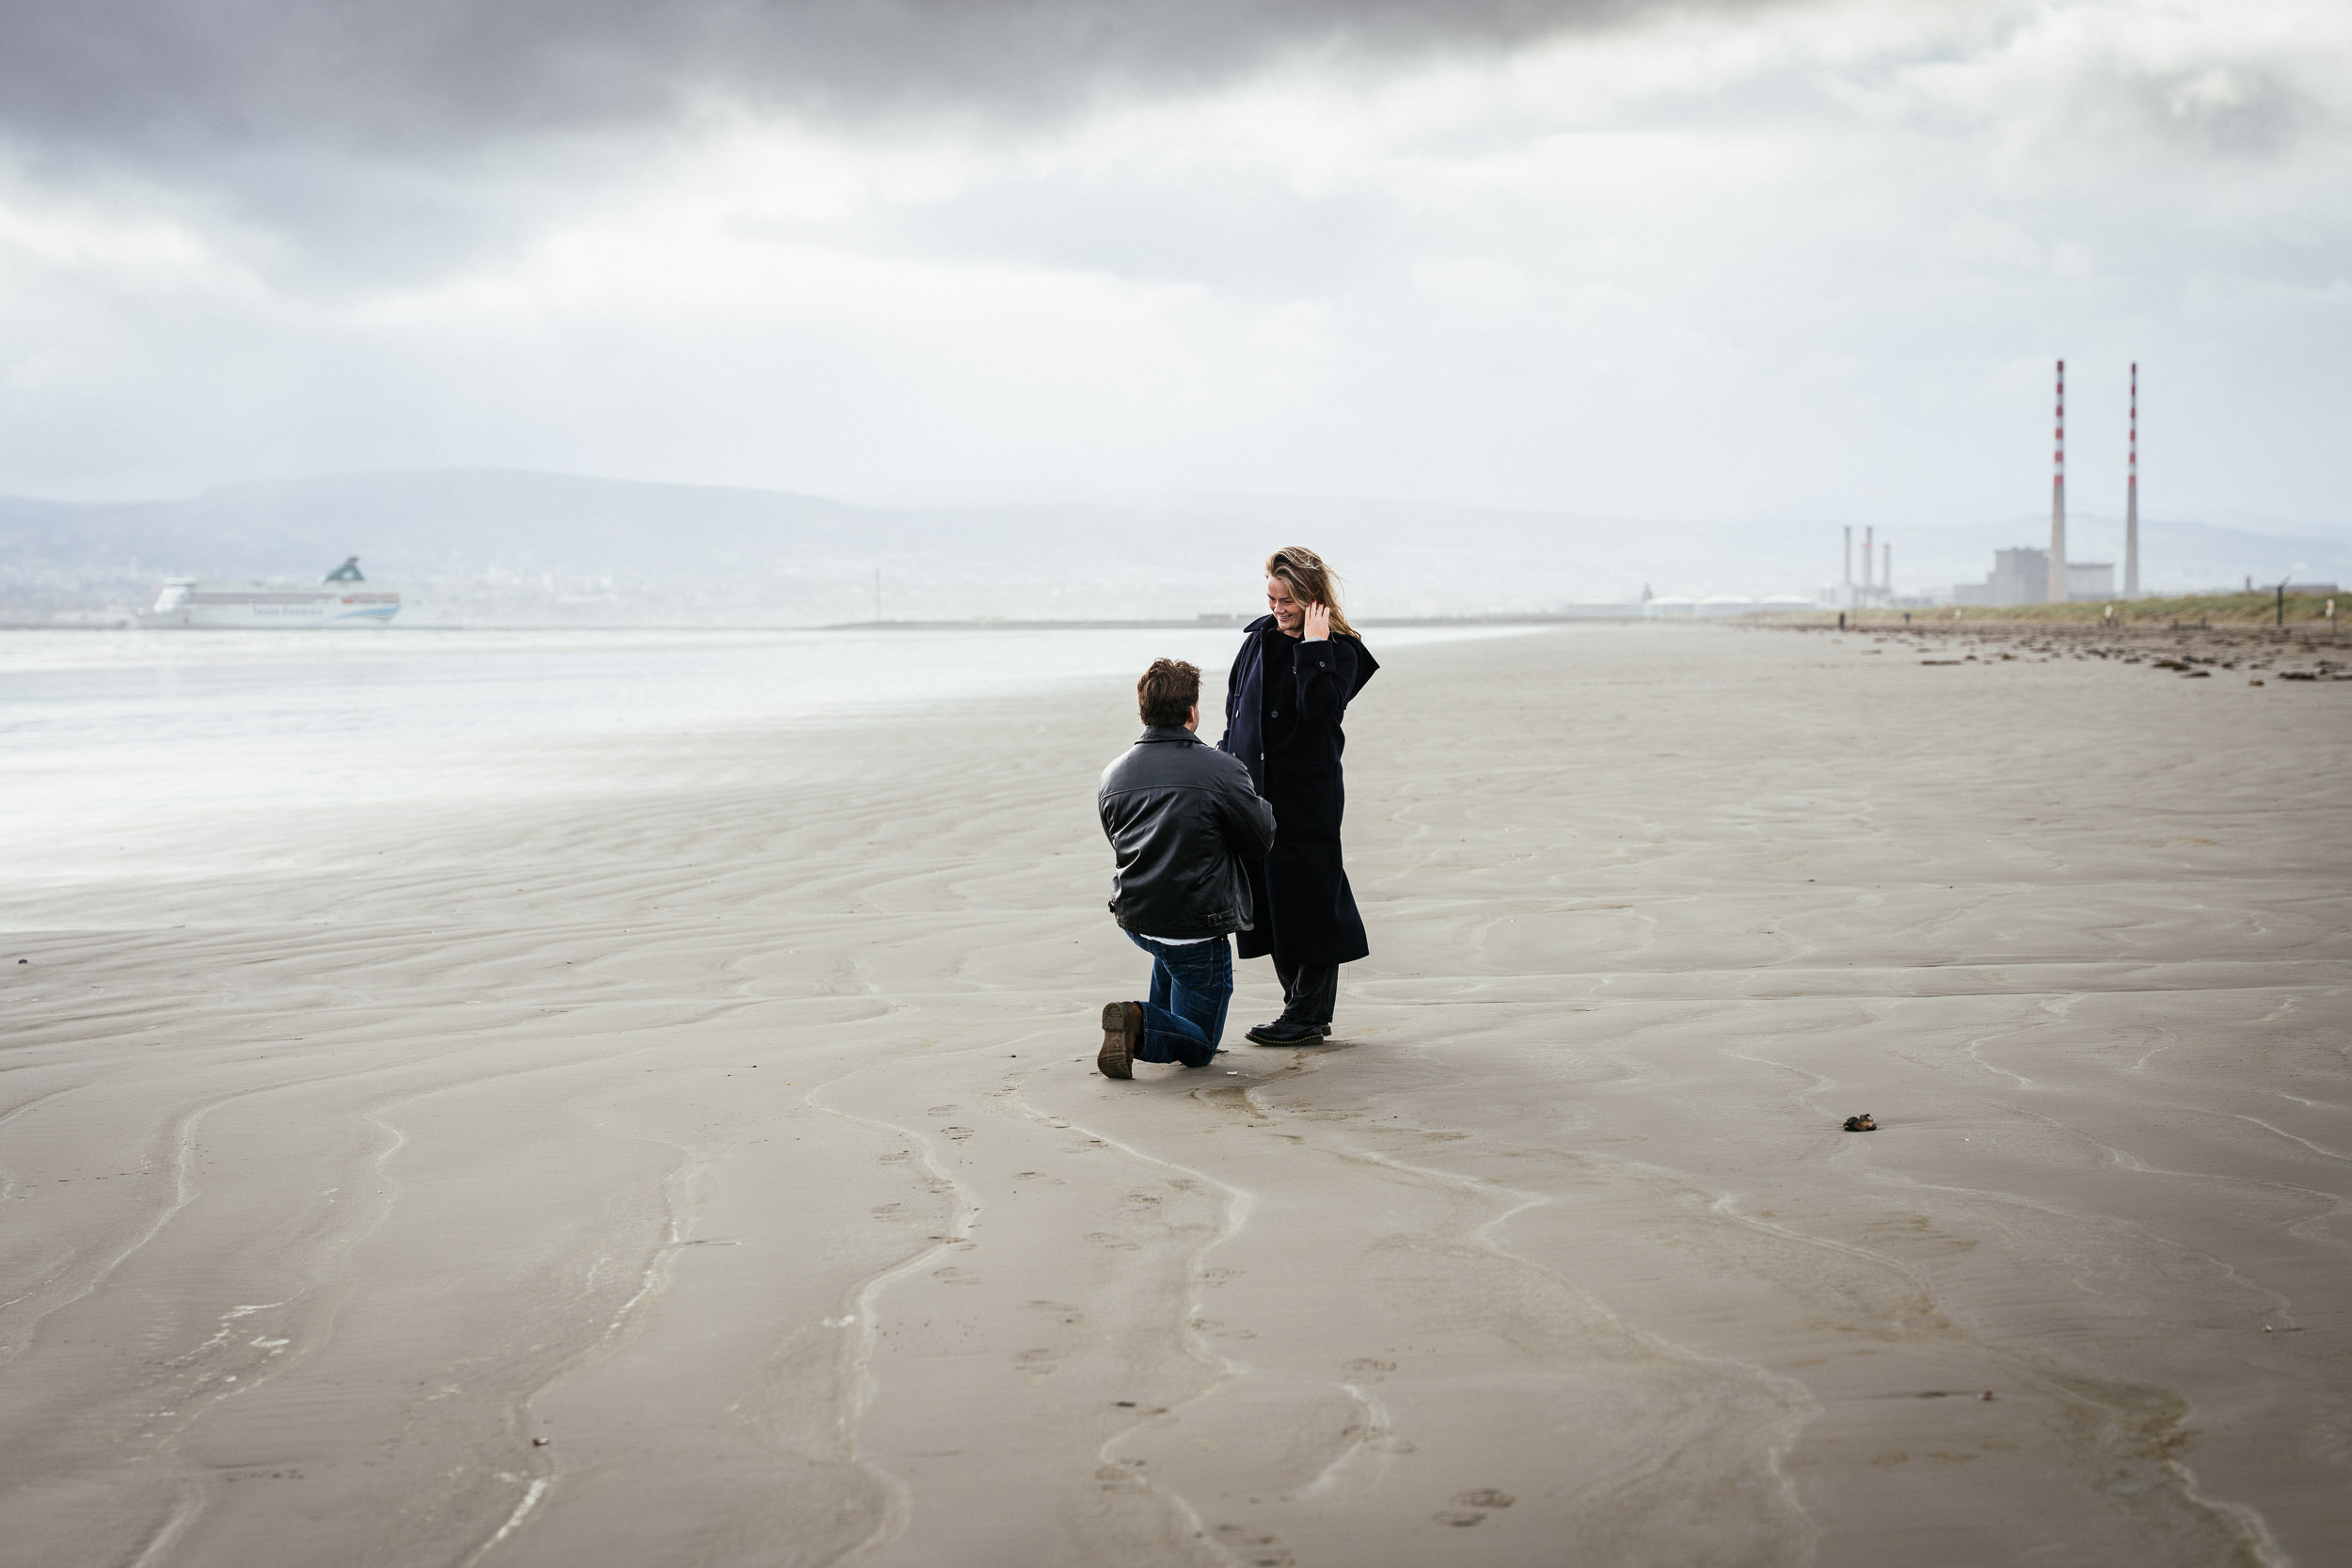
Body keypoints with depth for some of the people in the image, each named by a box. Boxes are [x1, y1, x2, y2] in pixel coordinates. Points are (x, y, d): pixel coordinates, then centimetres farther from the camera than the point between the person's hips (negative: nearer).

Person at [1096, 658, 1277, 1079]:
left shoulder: (1113, 776, 1)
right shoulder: (1220, 769, -16)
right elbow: (1261, 841, -5)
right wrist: (1261, 804, 16)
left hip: (1133, 918, 6)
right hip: (1198, 927, -6)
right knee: (1199, 1048, 10)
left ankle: (1162, 1016, 32)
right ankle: (1141, 1027, -20)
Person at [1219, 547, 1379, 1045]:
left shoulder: (1339, 652, -7)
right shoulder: (1260, 637, 9)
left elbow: (1317, 707, -24)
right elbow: (1235, 706, 16)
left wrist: (1314, 646, -21)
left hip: (1307, 793, -6)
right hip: (1255, 785, 6)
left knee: (1306, 896, -4)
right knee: (1267, 895, 9)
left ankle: (1309, 1014, 3)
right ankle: (1298, 1000, 19)